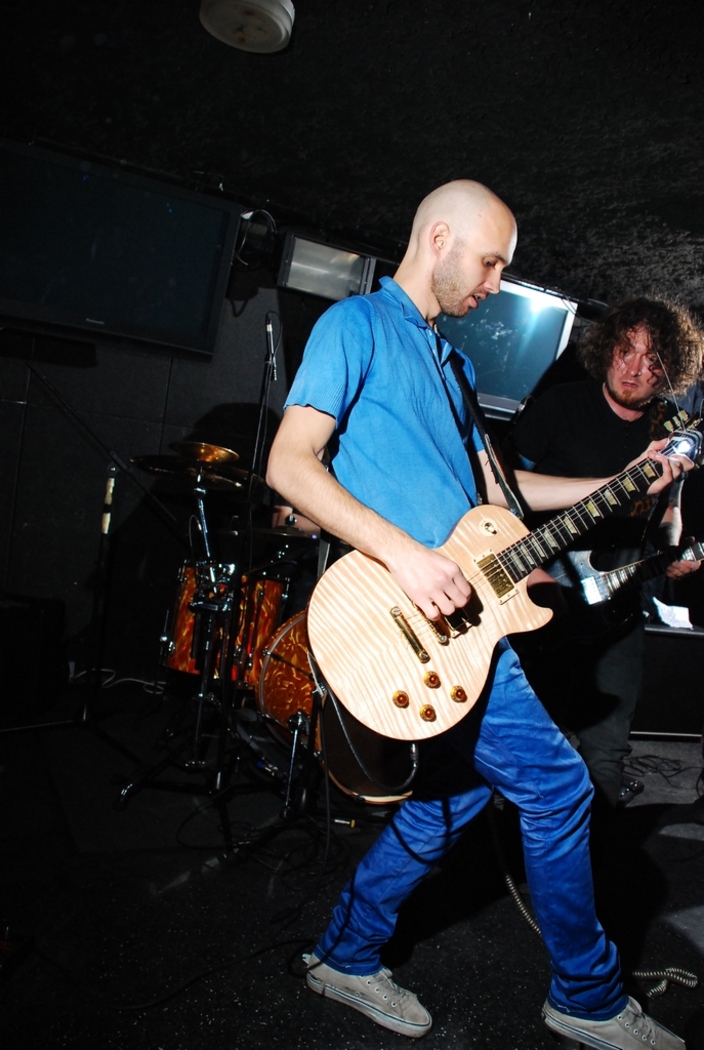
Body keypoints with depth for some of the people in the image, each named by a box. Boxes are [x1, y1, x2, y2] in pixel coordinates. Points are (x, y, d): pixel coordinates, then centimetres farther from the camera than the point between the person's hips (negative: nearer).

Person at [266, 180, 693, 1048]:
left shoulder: (448, 358, 22)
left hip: (455, 610, 9)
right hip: (413, 618, -9)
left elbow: (489, 487, 24)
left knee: (458, 786, 15)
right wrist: (404, 553, -25)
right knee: (556, 785, -3)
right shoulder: (356, 324, -6)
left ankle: (349, 956, 32)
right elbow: (289, 464, -16)